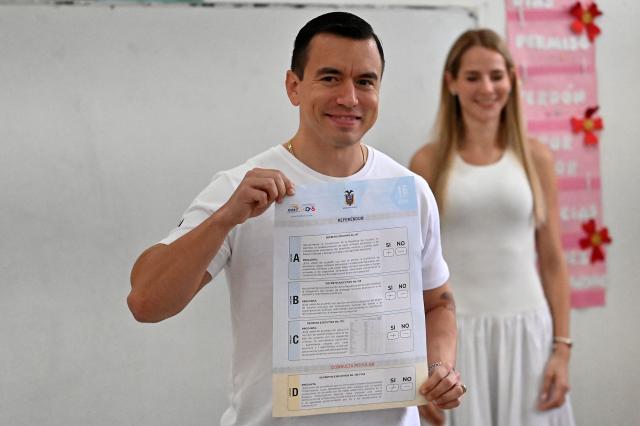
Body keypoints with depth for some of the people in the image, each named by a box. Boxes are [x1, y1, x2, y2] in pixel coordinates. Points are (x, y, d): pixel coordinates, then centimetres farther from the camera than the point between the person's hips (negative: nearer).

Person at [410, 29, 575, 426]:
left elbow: (553, 261, 4)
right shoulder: (428, 163, -1)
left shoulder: (536, 157, 3)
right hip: (457, 335, -1)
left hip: (528, 331, 1)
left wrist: (562, 348, -2)